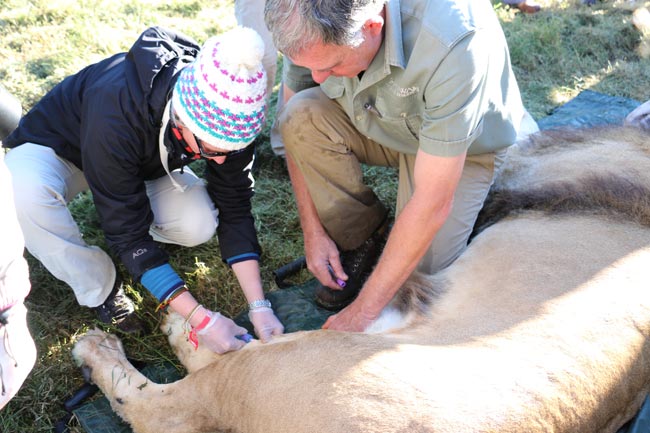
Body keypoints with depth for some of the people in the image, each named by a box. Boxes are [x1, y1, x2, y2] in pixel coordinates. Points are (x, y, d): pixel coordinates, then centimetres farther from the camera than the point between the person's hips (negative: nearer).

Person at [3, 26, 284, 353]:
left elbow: (234, 209, -20)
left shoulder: (229, 117, -28)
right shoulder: (117, 109, -43)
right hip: (56, 146, -3)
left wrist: (258, 306, -27)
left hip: (147, 160, 3)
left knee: (198, 225, -26)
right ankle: (101, 291, -13)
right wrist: (199, 319, -39)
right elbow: (128, 230, -36)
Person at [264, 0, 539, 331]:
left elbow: (432, 204, -37)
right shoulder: (311, 27, -25)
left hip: (464, 145, -4)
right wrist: (313, 232, -14)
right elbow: (296, 130, -9)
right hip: (375, 124, 5)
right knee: (301, 116, -25)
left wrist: (362, 313, -32)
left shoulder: (454, 43, -40)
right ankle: (364, 240, -4)